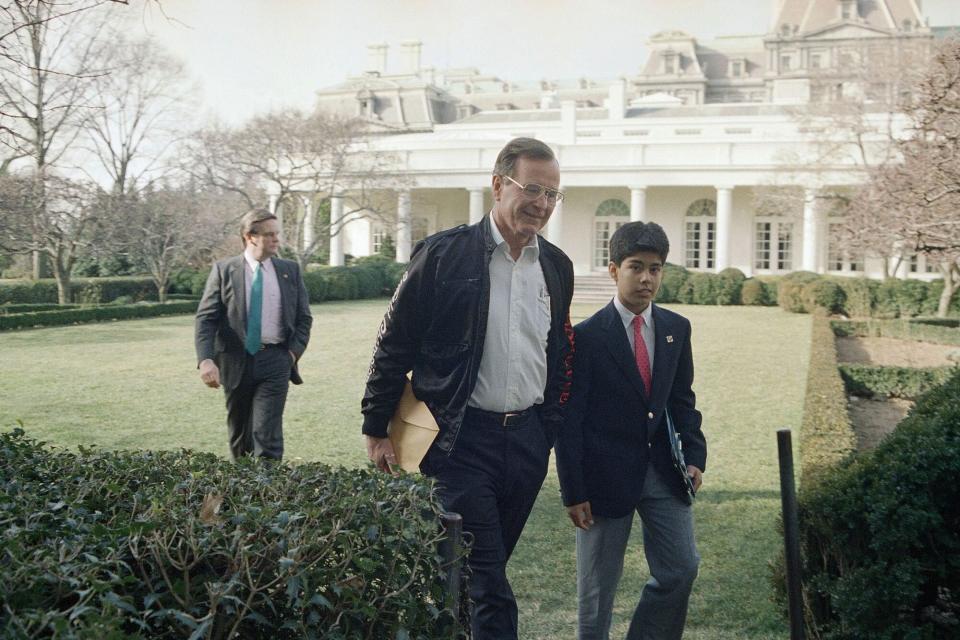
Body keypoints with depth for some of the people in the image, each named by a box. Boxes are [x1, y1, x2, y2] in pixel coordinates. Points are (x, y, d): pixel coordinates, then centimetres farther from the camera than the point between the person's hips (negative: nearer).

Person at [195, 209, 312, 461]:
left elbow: (304, 318, 11)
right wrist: (206, 360, -18)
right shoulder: (224, 270, 1)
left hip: (275, 361, 0)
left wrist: (294, 352, -4)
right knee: (239, 436, 13)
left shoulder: (290, 270, 7)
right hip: (236, 362, 0)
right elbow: (206, 318, -4)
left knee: (267, 435, -10)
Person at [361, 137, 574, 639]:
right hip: (461, 439, -5)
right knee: (487, 584, -4)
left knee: (484, 573, 15)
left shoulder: (556, 267, 8)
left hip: (527, 440, 5)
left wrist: (551, 430, 15)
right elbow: (393, 346, -4)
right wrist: (376, 429, -3)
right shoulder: (443, 255, -8)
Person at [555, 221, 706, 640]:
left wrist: (694, 455, 1)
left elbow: (683, 399, 14)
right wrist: (573, 492, -11)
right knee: (598, 588, 7)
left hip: (663, 470, 5)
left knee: (681, 570, 6)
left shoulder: (676, 329, 5)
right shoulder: (586, 336, -10)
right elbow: (569, 419, -9)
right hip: (608, 475, -4)